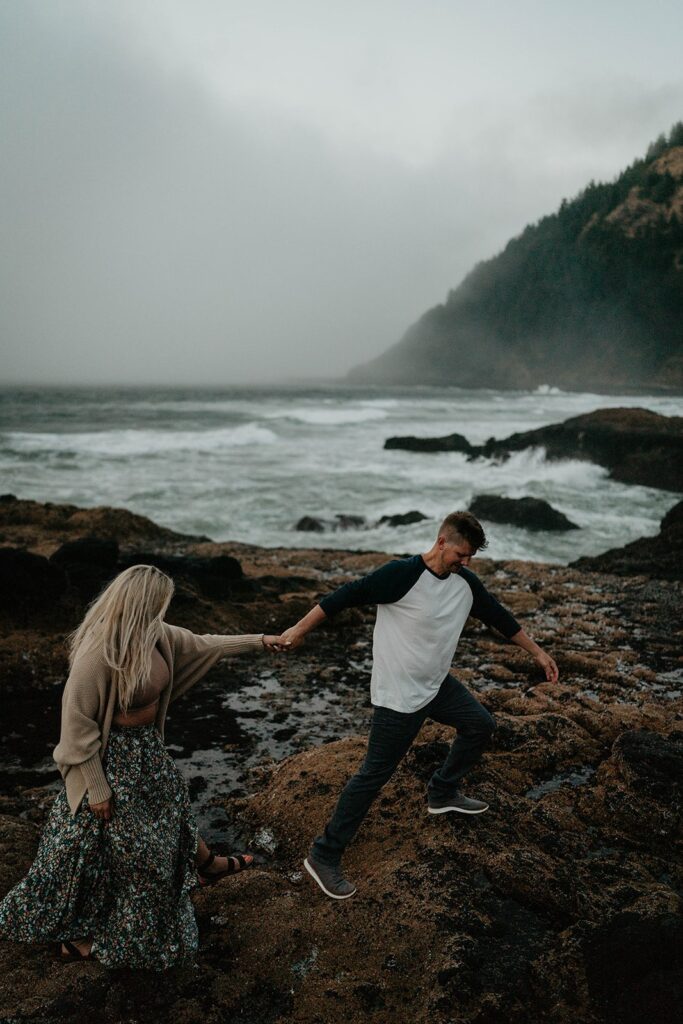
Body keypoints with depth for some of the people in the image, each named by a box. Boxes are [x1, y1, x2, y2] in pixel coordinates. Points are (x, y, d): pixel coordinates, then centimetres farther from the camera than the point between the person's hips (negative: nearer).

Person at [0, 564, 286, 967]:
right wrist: (97, 786, -18)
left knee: (174, 808, 27)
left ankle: (209, 865, 54)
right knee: (99, 848, 9)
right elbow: (78, 721, -24)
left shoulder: (156, 635, -8)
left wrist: (258, 640, 15)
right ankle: (74, 933, 33)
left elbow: (202, 644, 9)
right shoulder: (99, 653, -32)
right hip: (112, 758, -8)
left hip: (149, 749, 8)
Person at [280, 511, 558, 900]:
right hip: (399, 694, -8)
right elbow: (348, 596, -20)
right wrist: (301, 629, -19)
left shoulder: (466, 582, -1)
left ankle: (443, 793, 37)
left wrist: (538, 652, 17)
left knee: (481, 724, 17)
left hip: (437, 685, 8)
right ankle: (324, 857, 8)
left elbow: (498, 616, 11)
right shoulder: (402, 574, -24)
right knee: (374, 775, -4)